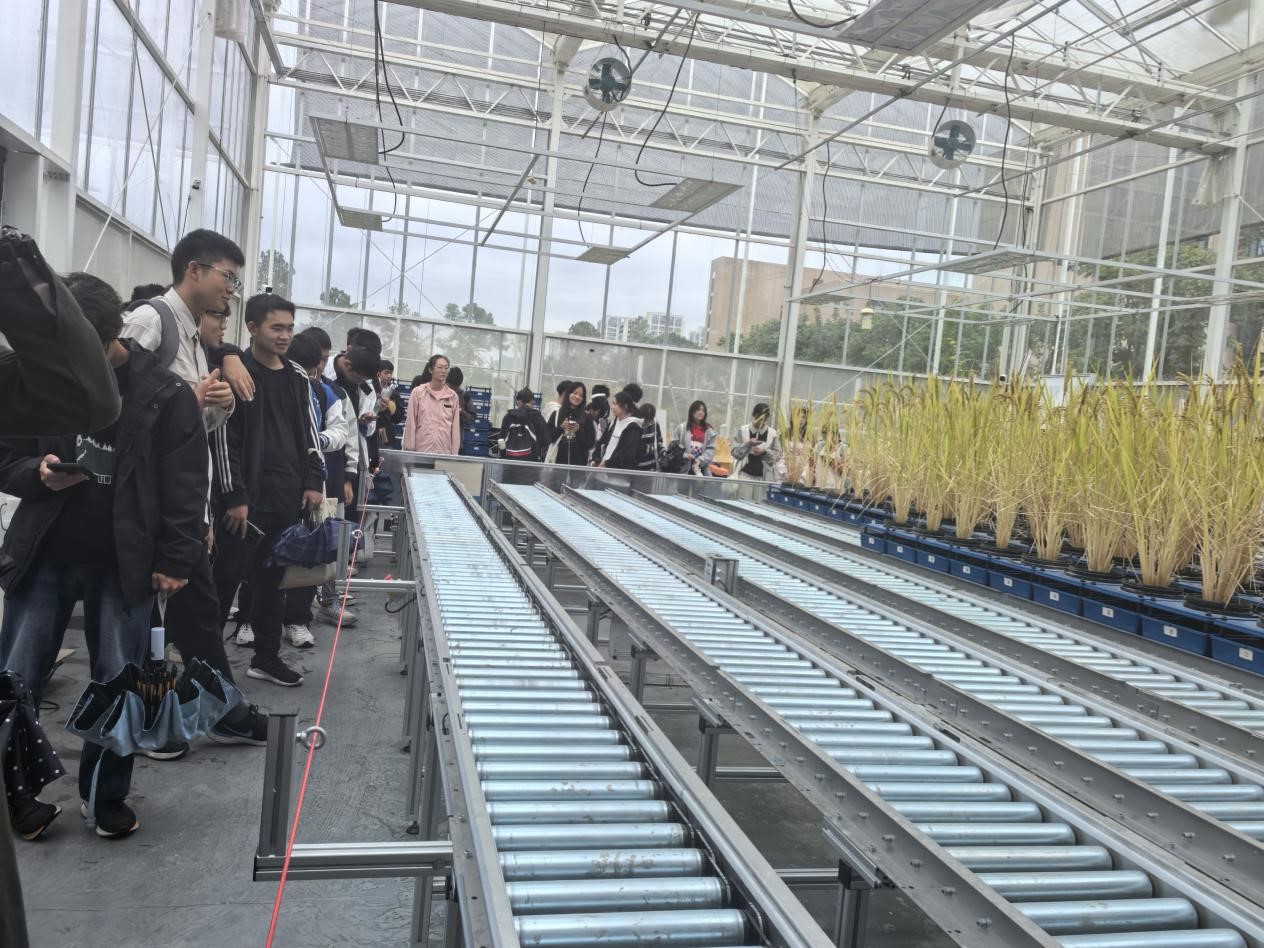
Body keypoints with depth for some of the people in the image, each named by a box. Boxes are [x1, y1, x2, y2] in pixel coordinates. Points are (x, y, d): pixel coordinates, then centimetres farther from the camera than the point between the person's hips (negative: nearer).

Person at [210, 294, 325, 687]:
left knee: (273, 579, 14)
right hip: (248, 499, -6)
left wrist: (314, 482, 7)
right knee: (225, 579, 2)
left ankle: (267, 656, 24)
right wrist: (234, 495, -15)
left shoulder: (298, 377, 13)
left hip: (287, 498, 6)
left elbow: (308, 433, 17)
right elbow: (223, 438, -11)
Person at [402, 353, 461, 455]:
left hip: (445, 452, 1)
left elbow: (455, 427, 7)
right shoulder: (418, 392, 3)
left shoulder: (453, 396, 6)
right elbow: (411, 423, 4)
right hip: (421, 450, -1)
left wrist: (454, 454, 3)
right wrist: (410, 450, 1)